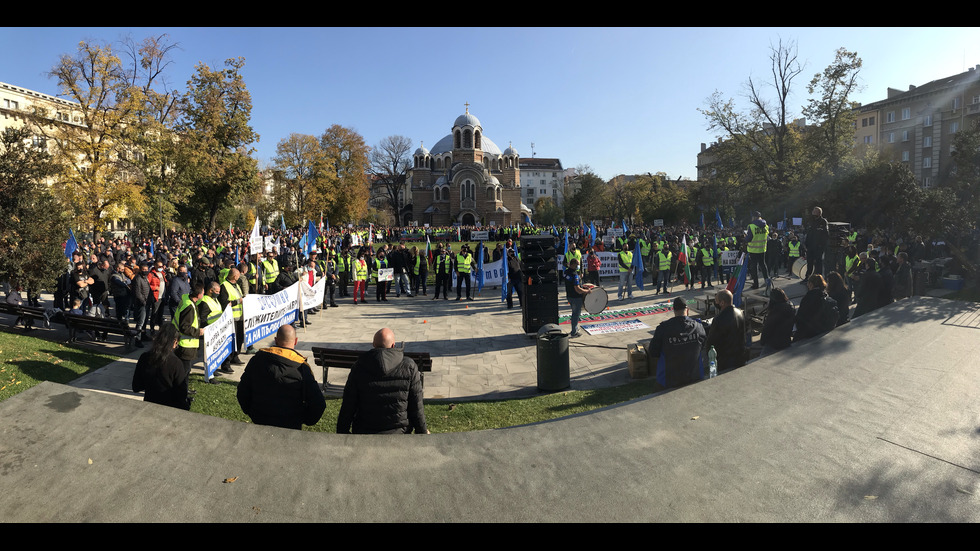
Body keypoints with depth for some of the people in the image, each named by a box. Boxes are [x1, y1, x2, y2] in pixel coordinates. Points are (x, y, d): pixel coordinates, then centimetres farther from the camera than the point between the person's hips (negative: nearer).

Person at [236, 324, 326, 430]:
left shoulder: (257, 359, -3)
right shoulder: (302, 367, -12)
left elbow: (242, 391, 7)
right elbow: (318, 404, -12)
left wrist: (251, 413, 22)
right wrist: (307, 420, 6)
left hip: (259, 422, 4)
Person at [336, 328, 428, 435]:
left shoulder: (359, 367, -8)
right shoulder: (409, 367, -10)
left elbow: (348, 406, -3)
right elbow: (416, 406, -6)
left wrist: (341, 432, 9)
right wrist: (422, 431, 6)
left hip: (364, 432, 0)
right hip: (398, 432, 0)